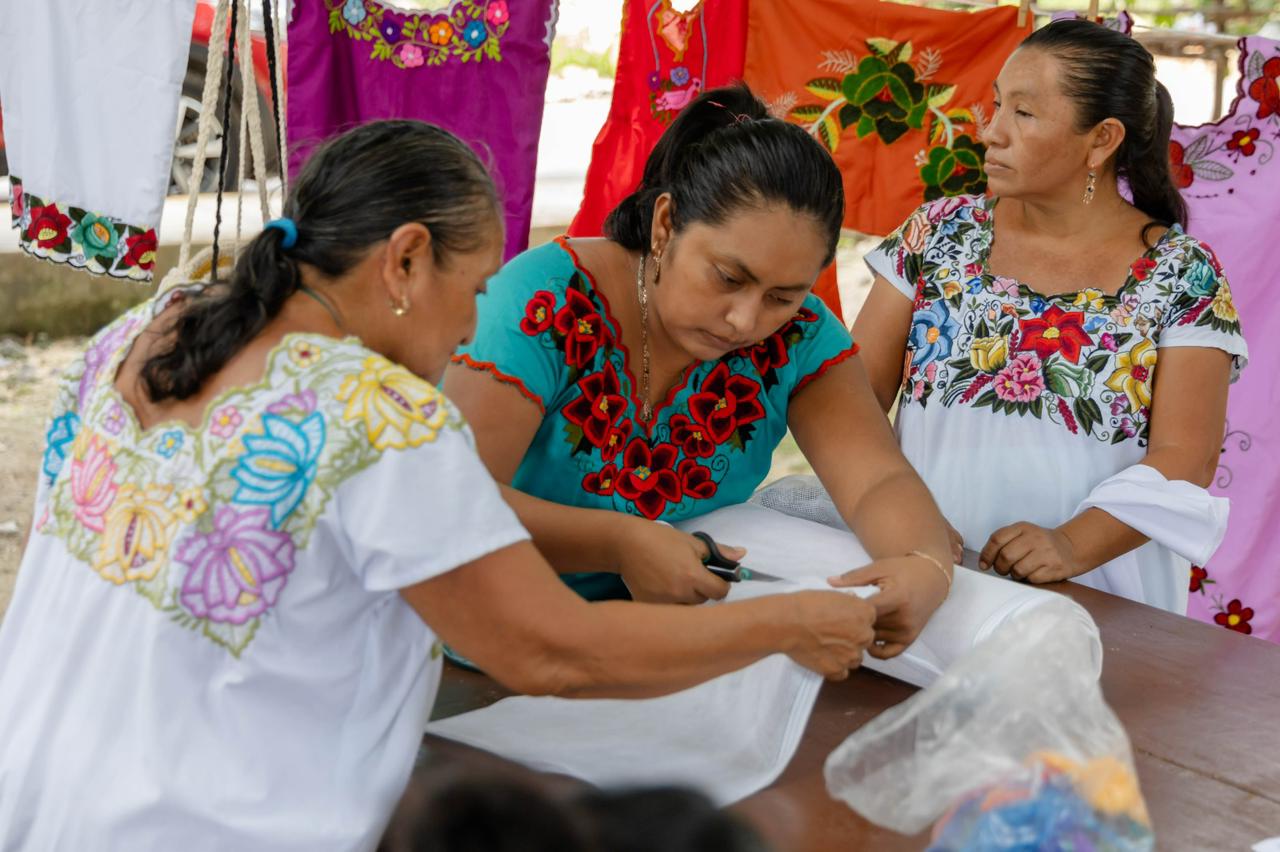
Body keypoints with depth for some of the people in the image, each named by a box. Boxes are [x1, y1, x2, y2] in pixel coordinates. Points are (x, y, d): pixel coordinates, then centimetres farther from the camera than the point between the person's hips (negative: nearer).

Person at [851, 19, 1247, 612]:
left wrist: (1073, 545, -21)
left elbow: (1185, 459, -6)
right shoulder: (941, 233, 5)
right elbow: (861, 390, 3)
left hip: (1095, 600, -1)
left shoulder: (1182, 275, -1)